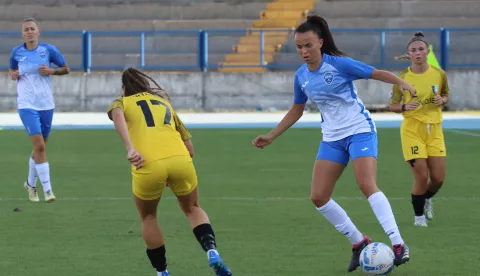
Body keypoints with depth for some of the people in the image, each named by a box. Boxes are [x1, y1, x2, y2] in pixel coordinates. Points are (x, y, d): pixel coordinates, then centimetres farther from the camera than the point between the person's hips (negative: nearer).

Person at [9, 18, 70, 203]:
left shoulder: (49, 50, -2)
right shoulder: (16, 52, 0)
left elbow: (66, 69, 7)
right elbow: (11, 69, 17)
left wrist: (50, 71, -11)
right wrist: (13, 74, -5)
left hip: (46, 104, 2)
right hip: (27, 105, -2)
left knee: (40, 147, 12)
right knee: (39, 146, -16)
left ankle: (31, 183, 34)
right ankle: (47, 189, -15)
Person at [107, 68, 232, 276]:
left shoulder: (122, 102, 23)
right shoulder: (164, 102, 32)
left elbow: (117, 114, -6)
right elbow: (190, 148, 27)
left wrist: (130, 149, -15)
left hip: (148, 165, -2)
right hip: (181, 159, 3)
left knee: (148, 217, 26)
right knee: (193, 209, 28)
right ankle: (212, 251, 3)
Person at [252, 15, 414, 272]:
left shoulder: (339, 64, -15)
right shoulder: (301, 76, 3)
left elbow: (378, 74, -15)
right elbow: (296, 111, 18)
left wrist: (402, 82, -34)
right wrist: (271, 136, 16)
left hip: (360, 131, -7)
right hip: (332, 138, 7)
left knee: (367, 185, -25)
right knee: (318, 197, -1)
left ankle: (398, 245, -25)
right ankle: (359, 243, 12)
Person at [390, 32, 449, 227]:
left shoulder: (439, 74, -1)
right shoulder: (402, 78, -7)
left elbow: (446, 95, 17)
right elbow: (392, 106, 3)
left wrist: (442, 100, -7)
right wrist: (405, 107, -18)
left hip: (434, 130, 3)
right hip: (412, 130, -3)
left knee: (438, 178, 1)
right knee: (422, 176, -10)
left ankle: (427, 199, 36)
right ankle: (419, 215, 12)